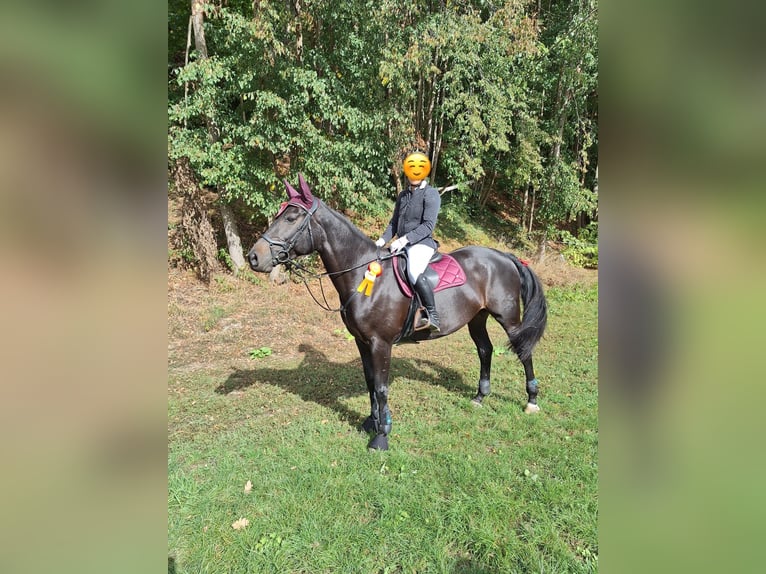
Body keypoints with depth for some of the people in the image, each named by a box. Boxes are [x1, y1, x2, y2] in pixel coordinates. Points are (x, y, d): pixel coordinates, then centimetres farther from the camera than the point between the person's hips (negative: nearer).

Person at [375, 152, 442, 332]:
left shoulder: (431, 194, -5)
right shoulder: (403, 195, 17)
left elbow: (428, 225, -16)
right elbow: (394, 222, 19)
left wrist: (405, 239, -24)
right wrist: (383, 240, 2)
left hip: (421, 243, -8)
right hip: (401, 244, 8)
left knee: (414, 272, -36)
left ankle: (433, 316, -26)